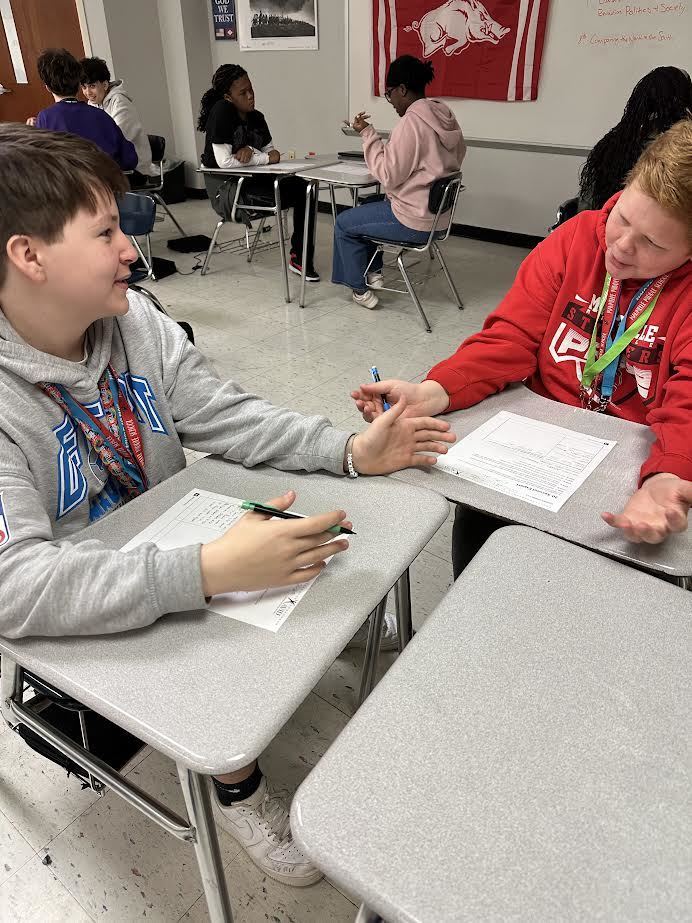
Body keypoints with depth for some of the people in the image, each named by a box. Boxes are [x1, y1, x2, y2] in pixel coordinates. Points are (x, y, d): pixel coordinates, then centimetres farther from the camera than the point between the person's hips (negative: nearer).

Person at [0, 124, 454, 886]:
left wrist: (351, 450, -18)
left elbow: (223, 415, -6)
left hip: (170, 546, 5)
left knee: (321, 554, -4)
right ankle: (237, 789, 10)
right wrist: (207, 572, -46)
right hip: (80, 615, -5)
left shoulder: (133, 320, -8)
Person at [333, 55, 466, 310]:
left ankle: (360, 289, 19)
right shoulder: (445, 117, 5)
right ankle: (374, 272, 30)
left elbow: (388, 176, -20)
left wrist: (367, 134, -12)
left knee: (344, 223, 10)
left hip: (414, 221, -9)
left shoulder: (411, 121, -20)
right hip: (438, 213, 9)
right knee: (368, 207, 29)